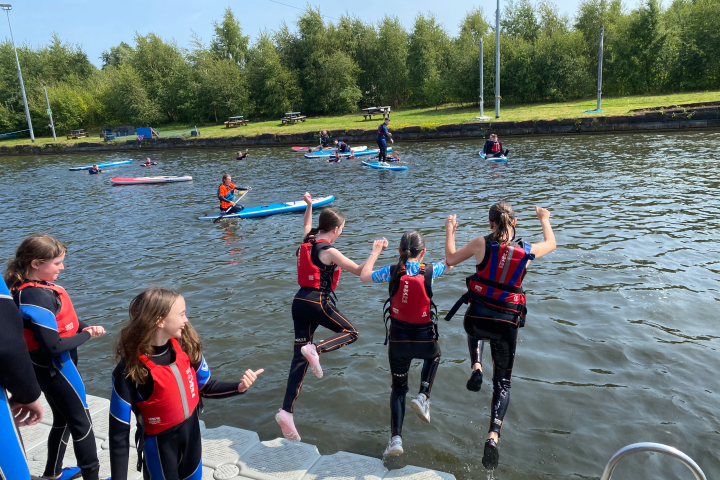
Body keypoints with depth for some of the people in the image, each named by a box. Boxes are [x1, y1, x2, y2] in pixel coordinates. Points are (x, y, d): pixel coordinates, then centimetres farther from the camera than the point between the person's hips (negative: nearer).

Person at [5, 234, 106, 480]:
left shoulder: (25, 288, 1)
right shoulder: (37, 296, -29)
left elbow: (60, 320, 11)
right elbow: (54, 346, -28)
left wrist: (86, 326, -6)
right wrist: (88, 334, -13)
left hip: (48, 366, 9)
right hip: (56, 367, -9)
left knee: (64, 420, 24)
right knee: (82, 422, 6)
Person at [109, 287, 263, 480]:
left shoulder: (186, 346, -11)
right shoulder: (129, 370, -23)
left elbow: (205, 387, 0)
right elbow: (119, 432, -18)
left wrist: (238, 387, -16)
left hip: (192, 433, 5)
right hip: (159, 444, -5)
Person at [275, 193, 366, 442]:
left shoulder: (307, 240, 10)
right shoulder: (330, 252, -11)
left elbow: (306, 225, 36)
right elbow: (360, 271, -10)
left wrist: (309, 205, 41)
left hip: (299, 301, 8)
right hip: (318, 302, -8)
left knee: (299, 358, 7)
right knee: (351, 332, 12)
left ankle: (286, 411, 0)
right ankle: (315, 349, -15)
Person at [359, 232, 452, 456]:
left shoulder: (392, 272, -10)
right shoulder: (429, 271, -10)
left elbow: (364, 275, 7)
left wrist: (375, 251, 20)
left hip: (398, 340, 1)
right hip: (424, 340, -1)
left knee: (398, 388, 21)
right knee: (434, 356, 37)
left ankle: (396, 438, 11)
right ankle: (423, 396, 17)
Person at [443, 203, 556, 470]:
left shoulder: (481, 244, -7)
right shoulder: (527, 251, -2)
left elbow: (450, 259, 6)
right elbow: (551, 244, 21)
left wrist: (449, 231, 21)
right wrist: (545, 220, 38)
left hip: (476, 318, 0)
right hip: (507, 323, 1)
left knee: (475, 332, 40)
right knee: (502, 383, 16)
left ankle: (476, 369, 12)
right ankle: (493, 437, -2)